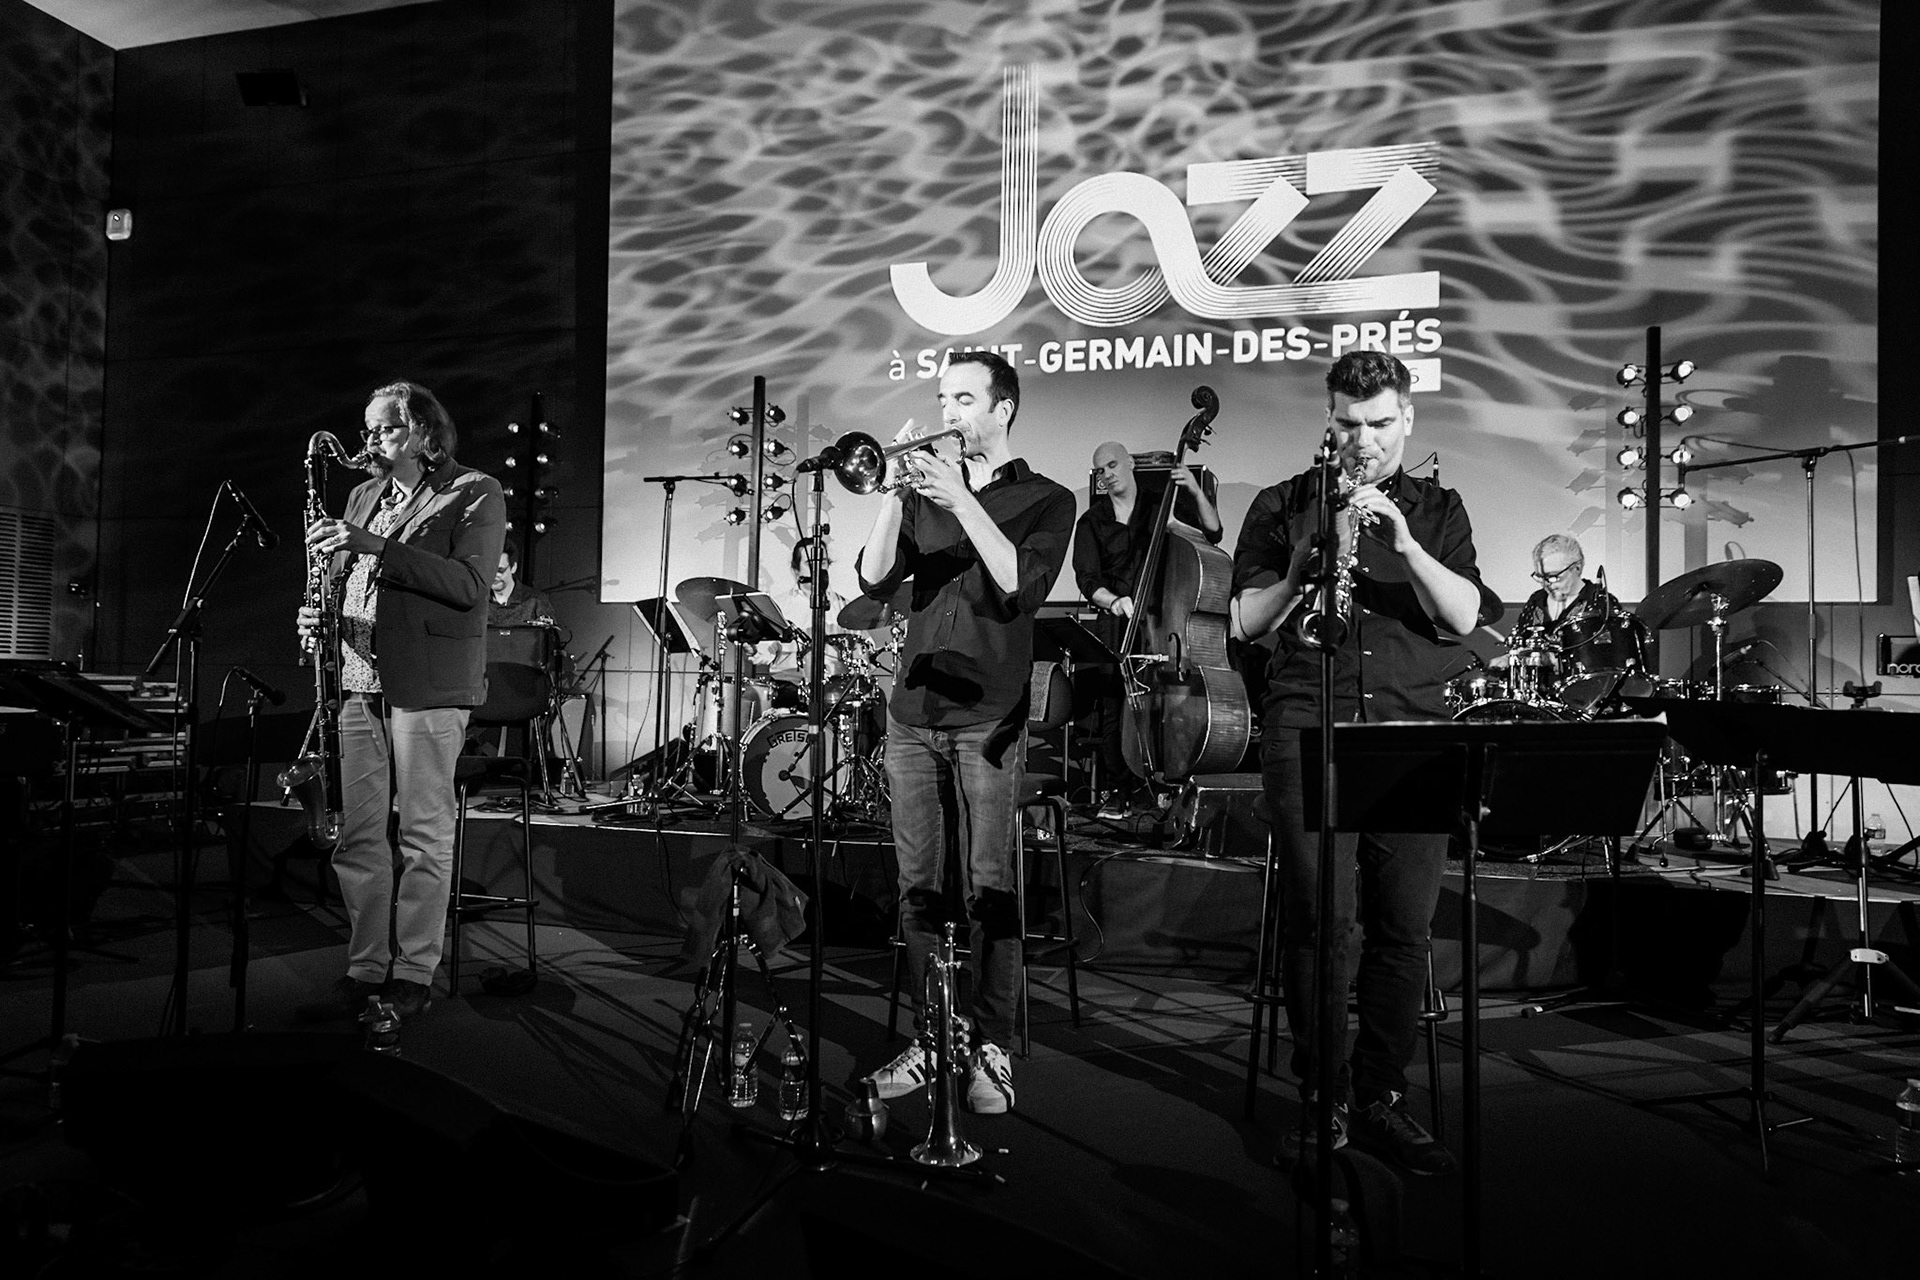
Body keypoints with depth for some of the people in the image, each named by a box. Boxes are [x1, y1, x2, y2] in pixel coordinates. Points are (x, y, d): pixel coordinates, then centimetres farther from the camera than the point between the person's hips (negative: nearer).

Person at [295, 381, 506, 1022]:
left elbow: (467, 584, -14)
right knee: (357, 833, 6)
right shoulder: (363, 496, 20)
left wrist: (375, 545, -20)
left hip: (428, 683, -6)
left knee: (423, 835, -2)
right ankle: (365, 970, 15)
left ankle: (414, 974, 8)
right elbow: (342, 577, 25)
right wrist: (320, 613, 3)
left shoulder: (476, 494, 0)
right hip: (359, 679, 6)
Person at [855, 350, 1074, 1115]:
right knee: (918, 887, 6)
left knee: (991, 888, -3)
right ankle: (927, 1042, 17)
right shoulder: (924, 493, 16)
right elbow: (875, 579, 2)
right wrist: (895, 491, -9)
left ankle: (991, 1051, 6)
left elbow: (1022, 587, -12)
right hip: (913, 713, 4)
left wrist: (962, 503, -17)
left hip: (989, 716, -4)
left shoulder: (1045, 500, 5)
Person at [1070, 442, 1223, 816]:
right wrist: (1113, 601, -22)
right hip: (1116, 623, 1)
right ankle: (1116, 790, 7)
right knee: (1113, 706, -6)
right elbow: (1087, 579, -2)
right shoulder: (1092, 522, 8)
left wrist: (1196, 492, -12)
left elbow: (1212, 533, 2)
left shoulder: (1162, 502, 8)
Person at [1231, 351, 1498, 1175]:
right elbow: (1249, 622, 4)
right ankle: (1323, 1100, 7)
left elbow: (1464, 618, 1)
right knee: (1323, 921, -7)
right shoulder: (1284, 507, 11)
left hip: (1412, 735, 2)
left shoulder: (1438, 510, 15)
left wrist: (1404, 543, -13)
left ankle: (1381, 1099, 16)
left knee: (1405, 928, 1)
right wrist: (1314, 565, -12)